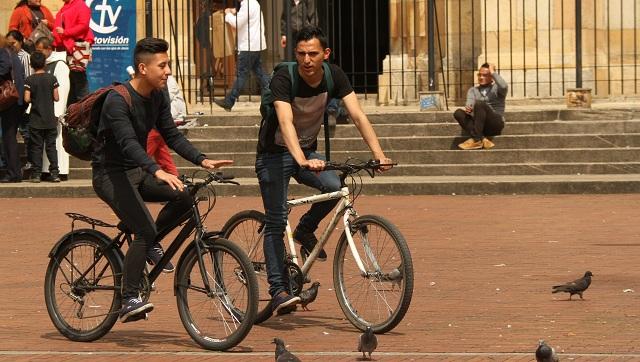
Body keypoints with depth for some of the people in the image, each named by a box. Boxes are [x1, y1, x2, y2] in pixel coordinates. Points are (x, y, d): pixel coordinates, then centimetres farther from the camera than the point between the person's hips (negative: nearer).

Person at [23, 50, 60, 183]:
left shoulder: (29, 80, -7)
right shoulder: (52, 78, -4)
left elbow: (26, 99, -12)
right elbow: (56, 98, -5)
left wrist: (34, 99, 9)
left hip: (36, 121, -1)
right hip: (50, 120, 1)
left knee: (36, 147, 4)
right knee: (51, 147, 6)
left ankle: (36, 174, 2)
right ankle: (55, 173, 1)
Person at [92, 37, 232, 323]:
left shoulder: (158, 98, 4)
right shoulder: (118, 100, -22)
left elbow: (172, 136, 6)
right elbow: (128, 143, -34)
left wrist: (202, 160, -9)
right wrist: (157, 171, -48)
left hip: (137, 171, 7)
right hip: (111, 174, -7)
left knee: (185, 196, -16)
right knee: (144, 230, -24)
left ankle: (151, 244, 6)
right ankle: (129, 300, -18)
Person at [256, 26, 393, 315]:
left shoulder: (334, 76, -12)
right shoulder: (283, 79, -25)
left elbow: (358, 116, -17)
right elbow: (286, 123, -38)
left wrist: (378, 153, -31)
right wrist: (302, 161, -54)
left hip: (308, 150, 4)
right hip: (276, 153, -4)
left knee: (334, 186, -25)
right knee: (276, 222, -12)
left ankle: (305, 230, 3)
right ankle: (278, 290, -9)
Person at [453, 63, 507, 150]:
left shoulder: (496, 88, 10)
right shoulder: (473, 90, 20)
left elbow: (504, 87, -16)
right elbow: (470, 102, -2)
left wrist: (493, 72, -5)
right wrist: (468, 108, -26)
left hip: (496, 123, -4)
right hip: (479, 125, 4)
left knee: (479, 104, -29)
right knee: (458, 112, -21)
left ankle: (476, 139, -34)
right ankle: (483, 139, -36)